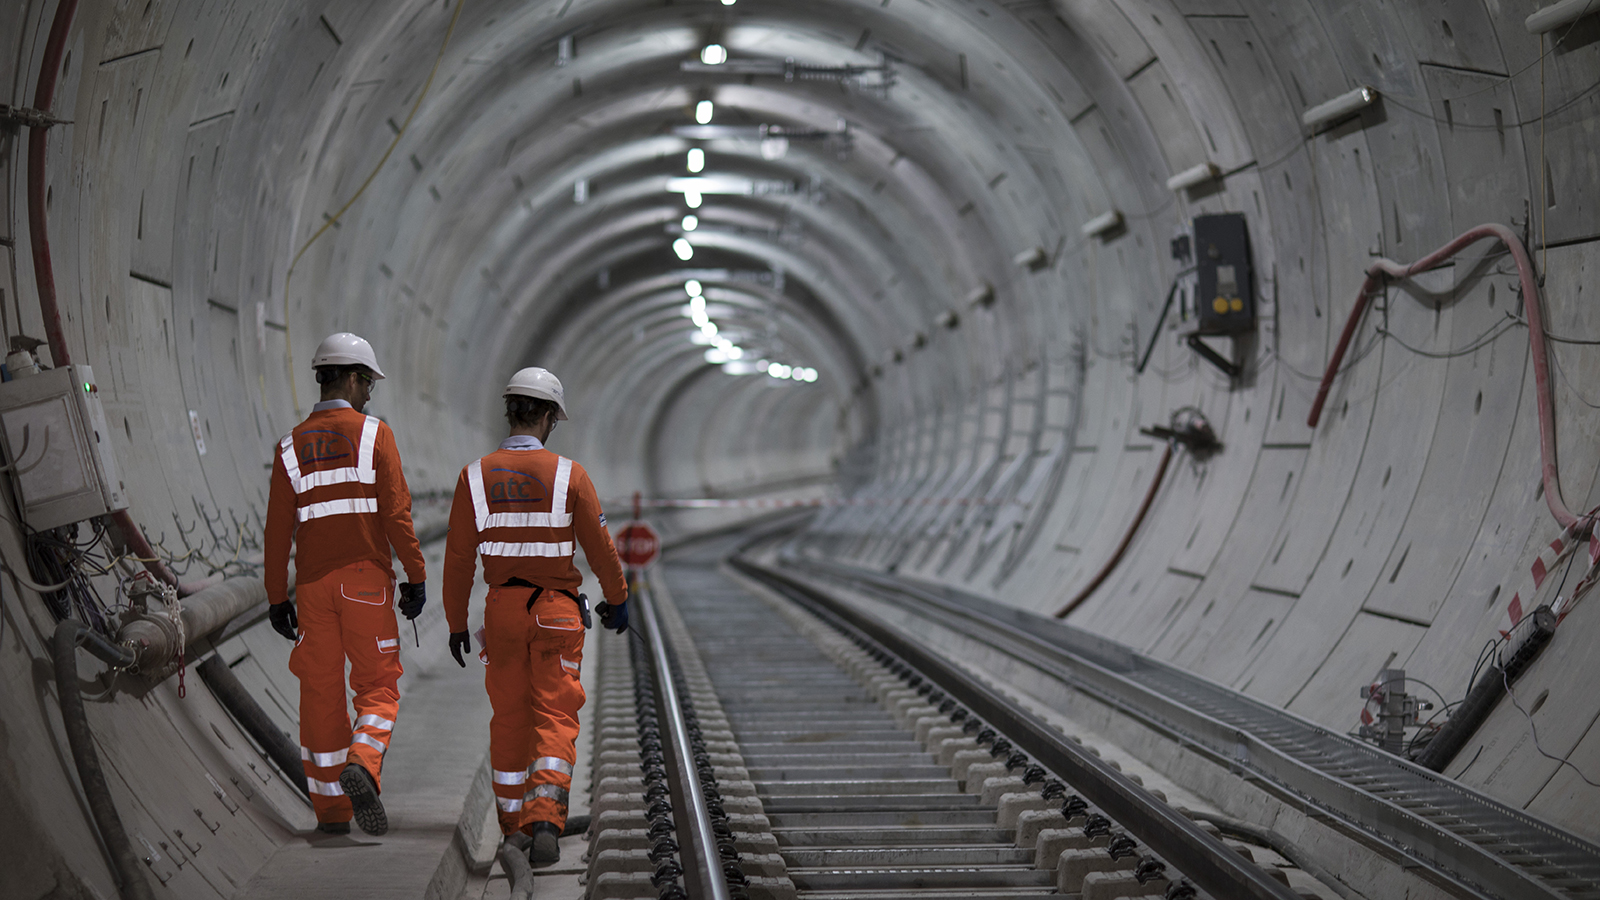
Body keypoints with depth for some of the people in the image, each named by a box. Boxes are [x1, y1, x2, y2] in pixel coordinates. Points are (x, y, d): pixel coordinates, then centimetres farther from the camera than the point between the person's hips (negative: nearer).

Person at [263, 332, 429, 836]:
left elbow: (278, 529, 5)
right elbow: (396, 514, -10)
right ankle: (361, 768, -22)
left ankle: (330, 809, 13)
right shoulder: (373, 434, -3)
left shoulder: (292, 447, 7)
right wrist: (416, 577, -4)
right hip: (366, 579, -3)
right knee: (378, 687, 5)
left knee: (321, 694, 9)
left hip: (313, 583, 3)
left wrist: (277, 598, 10)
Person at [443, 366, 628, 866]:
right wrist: (617, 599, 13)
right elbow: (600, 546, -3)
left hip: (502, 609, 2)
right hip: (557, 613, -2)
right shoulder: (568, 474, -9)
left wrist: (456, 623, 7)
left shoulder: (476, 476, -4)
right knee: (555, 719, 0)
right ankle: (544, 823, -17)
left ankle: (514, 824, 24)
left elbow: (459, 557, -3)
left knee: (509, 719, 15)